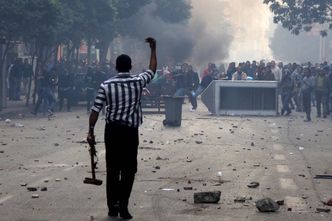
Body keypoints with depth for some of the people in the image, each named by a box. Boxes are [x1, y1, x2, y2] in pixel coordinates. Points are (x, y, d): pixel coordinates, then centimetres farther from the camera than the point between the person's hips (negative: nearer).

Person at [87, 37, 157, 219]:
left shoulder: (106, 85, -2)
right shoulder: (138, 82, -3)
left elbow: (96, 110, -5)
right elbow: (152, 69, 15)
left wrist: (91, 131, 0)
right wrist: (153, 49, 24)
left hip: (112, 129, 2)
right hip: (130, 131, -2)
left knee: (112, 169, 9)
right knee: (128, 170, 3)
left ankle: (113, 206, 11)